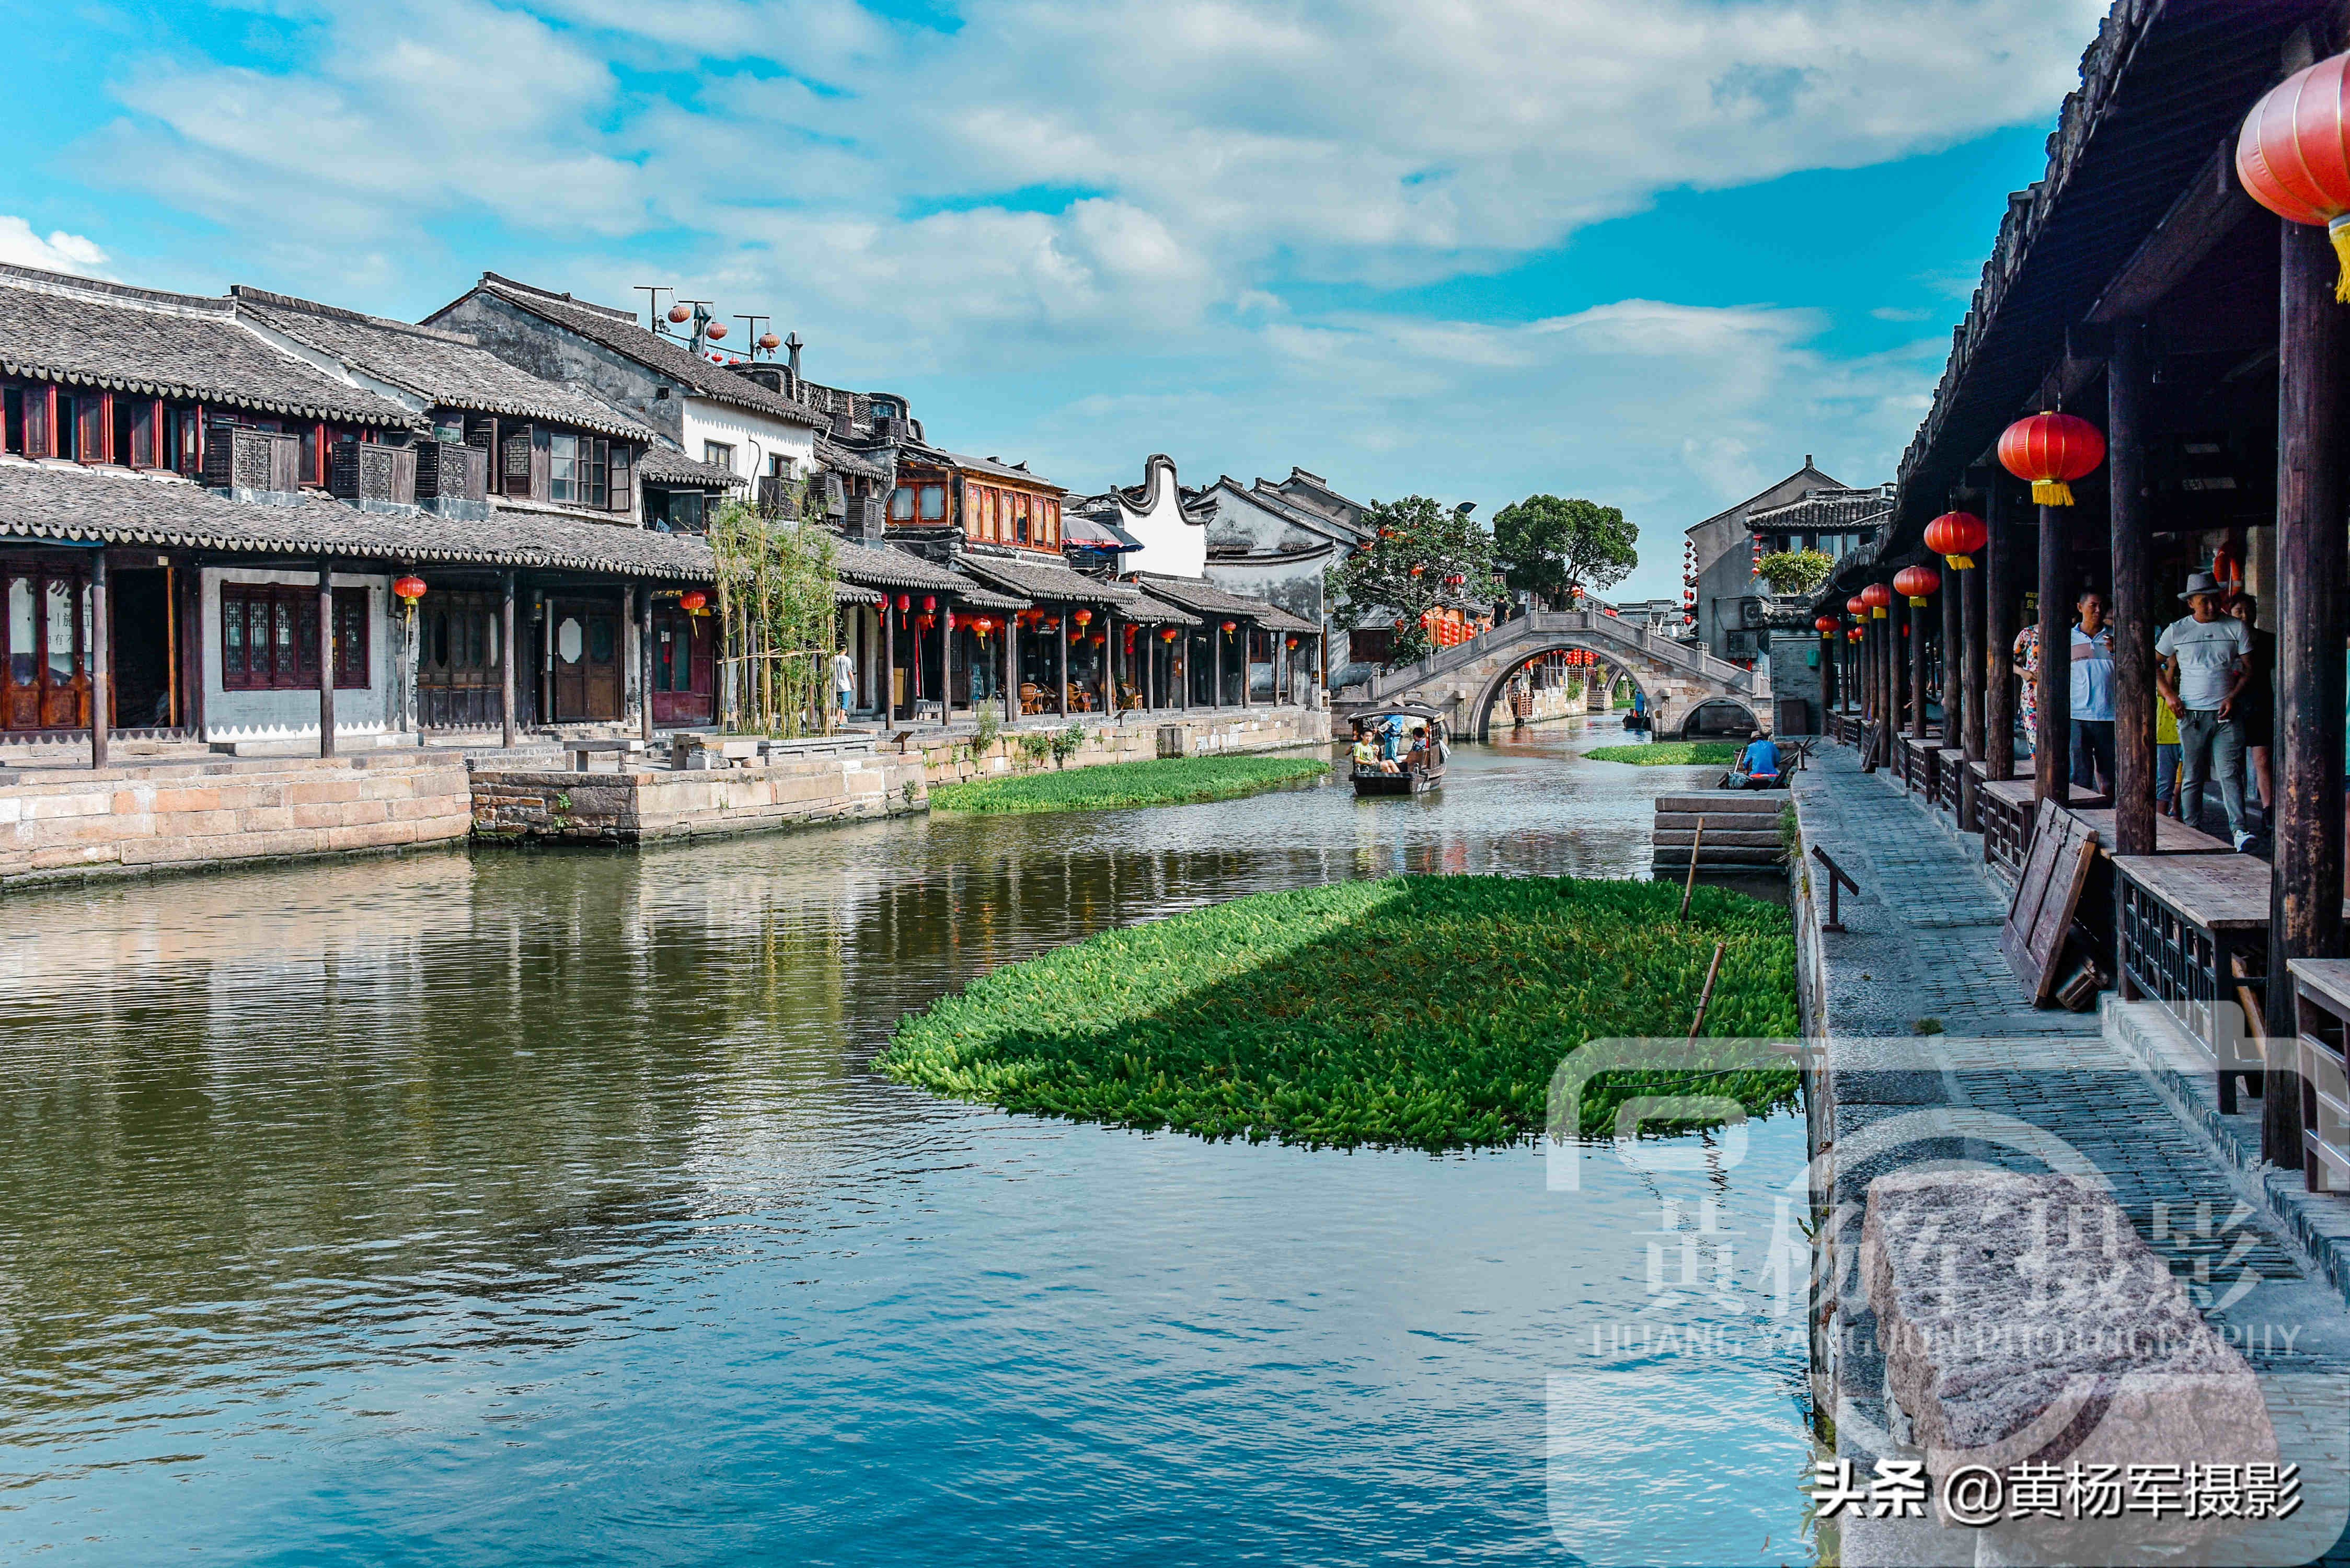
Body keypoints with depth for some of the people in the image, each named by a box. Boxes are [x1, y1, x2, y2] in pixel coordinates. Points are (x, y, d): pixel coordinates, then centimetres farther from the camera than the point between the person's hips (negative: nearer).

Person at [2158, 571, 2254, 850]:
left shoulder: (2236, 628, 6)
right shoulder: (2176, 631, 5)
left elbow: (2248, 669, 9)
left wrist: (2233, 696, -6)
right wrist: (2169, 695, 1)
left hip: (2226, 714, 0)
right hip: (2191, 714, 0)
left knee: (2230, 773, -11)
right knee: (2192, 777, 3)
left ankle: (2239, 829, -16)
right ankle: (2193, 833, 8)